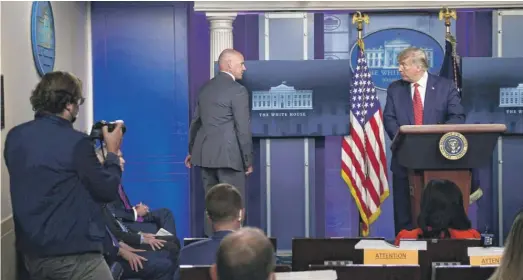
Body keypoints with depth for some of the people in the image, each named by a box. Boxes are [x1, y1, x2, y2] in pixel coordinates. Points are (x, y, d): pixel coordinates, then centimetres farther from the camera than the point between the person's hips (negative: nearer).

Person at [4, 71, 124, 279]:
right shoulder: (75, 142, -17)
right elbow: (108, 191, -9)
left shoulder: (15, 136, 4)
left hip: (31, 250, 8)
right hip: (73, 254, -8)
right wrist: (113, 152, 4)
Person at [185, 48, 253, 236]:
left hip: (205, 153, 8)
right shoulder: (238, 90, -12)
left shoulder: (206, 87, 12)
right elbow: (243, 128, -14)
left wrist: (192, 150, 27)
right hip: (228, 155, -8)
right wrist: (248, 159, -6)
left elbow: (196, 121, 18)